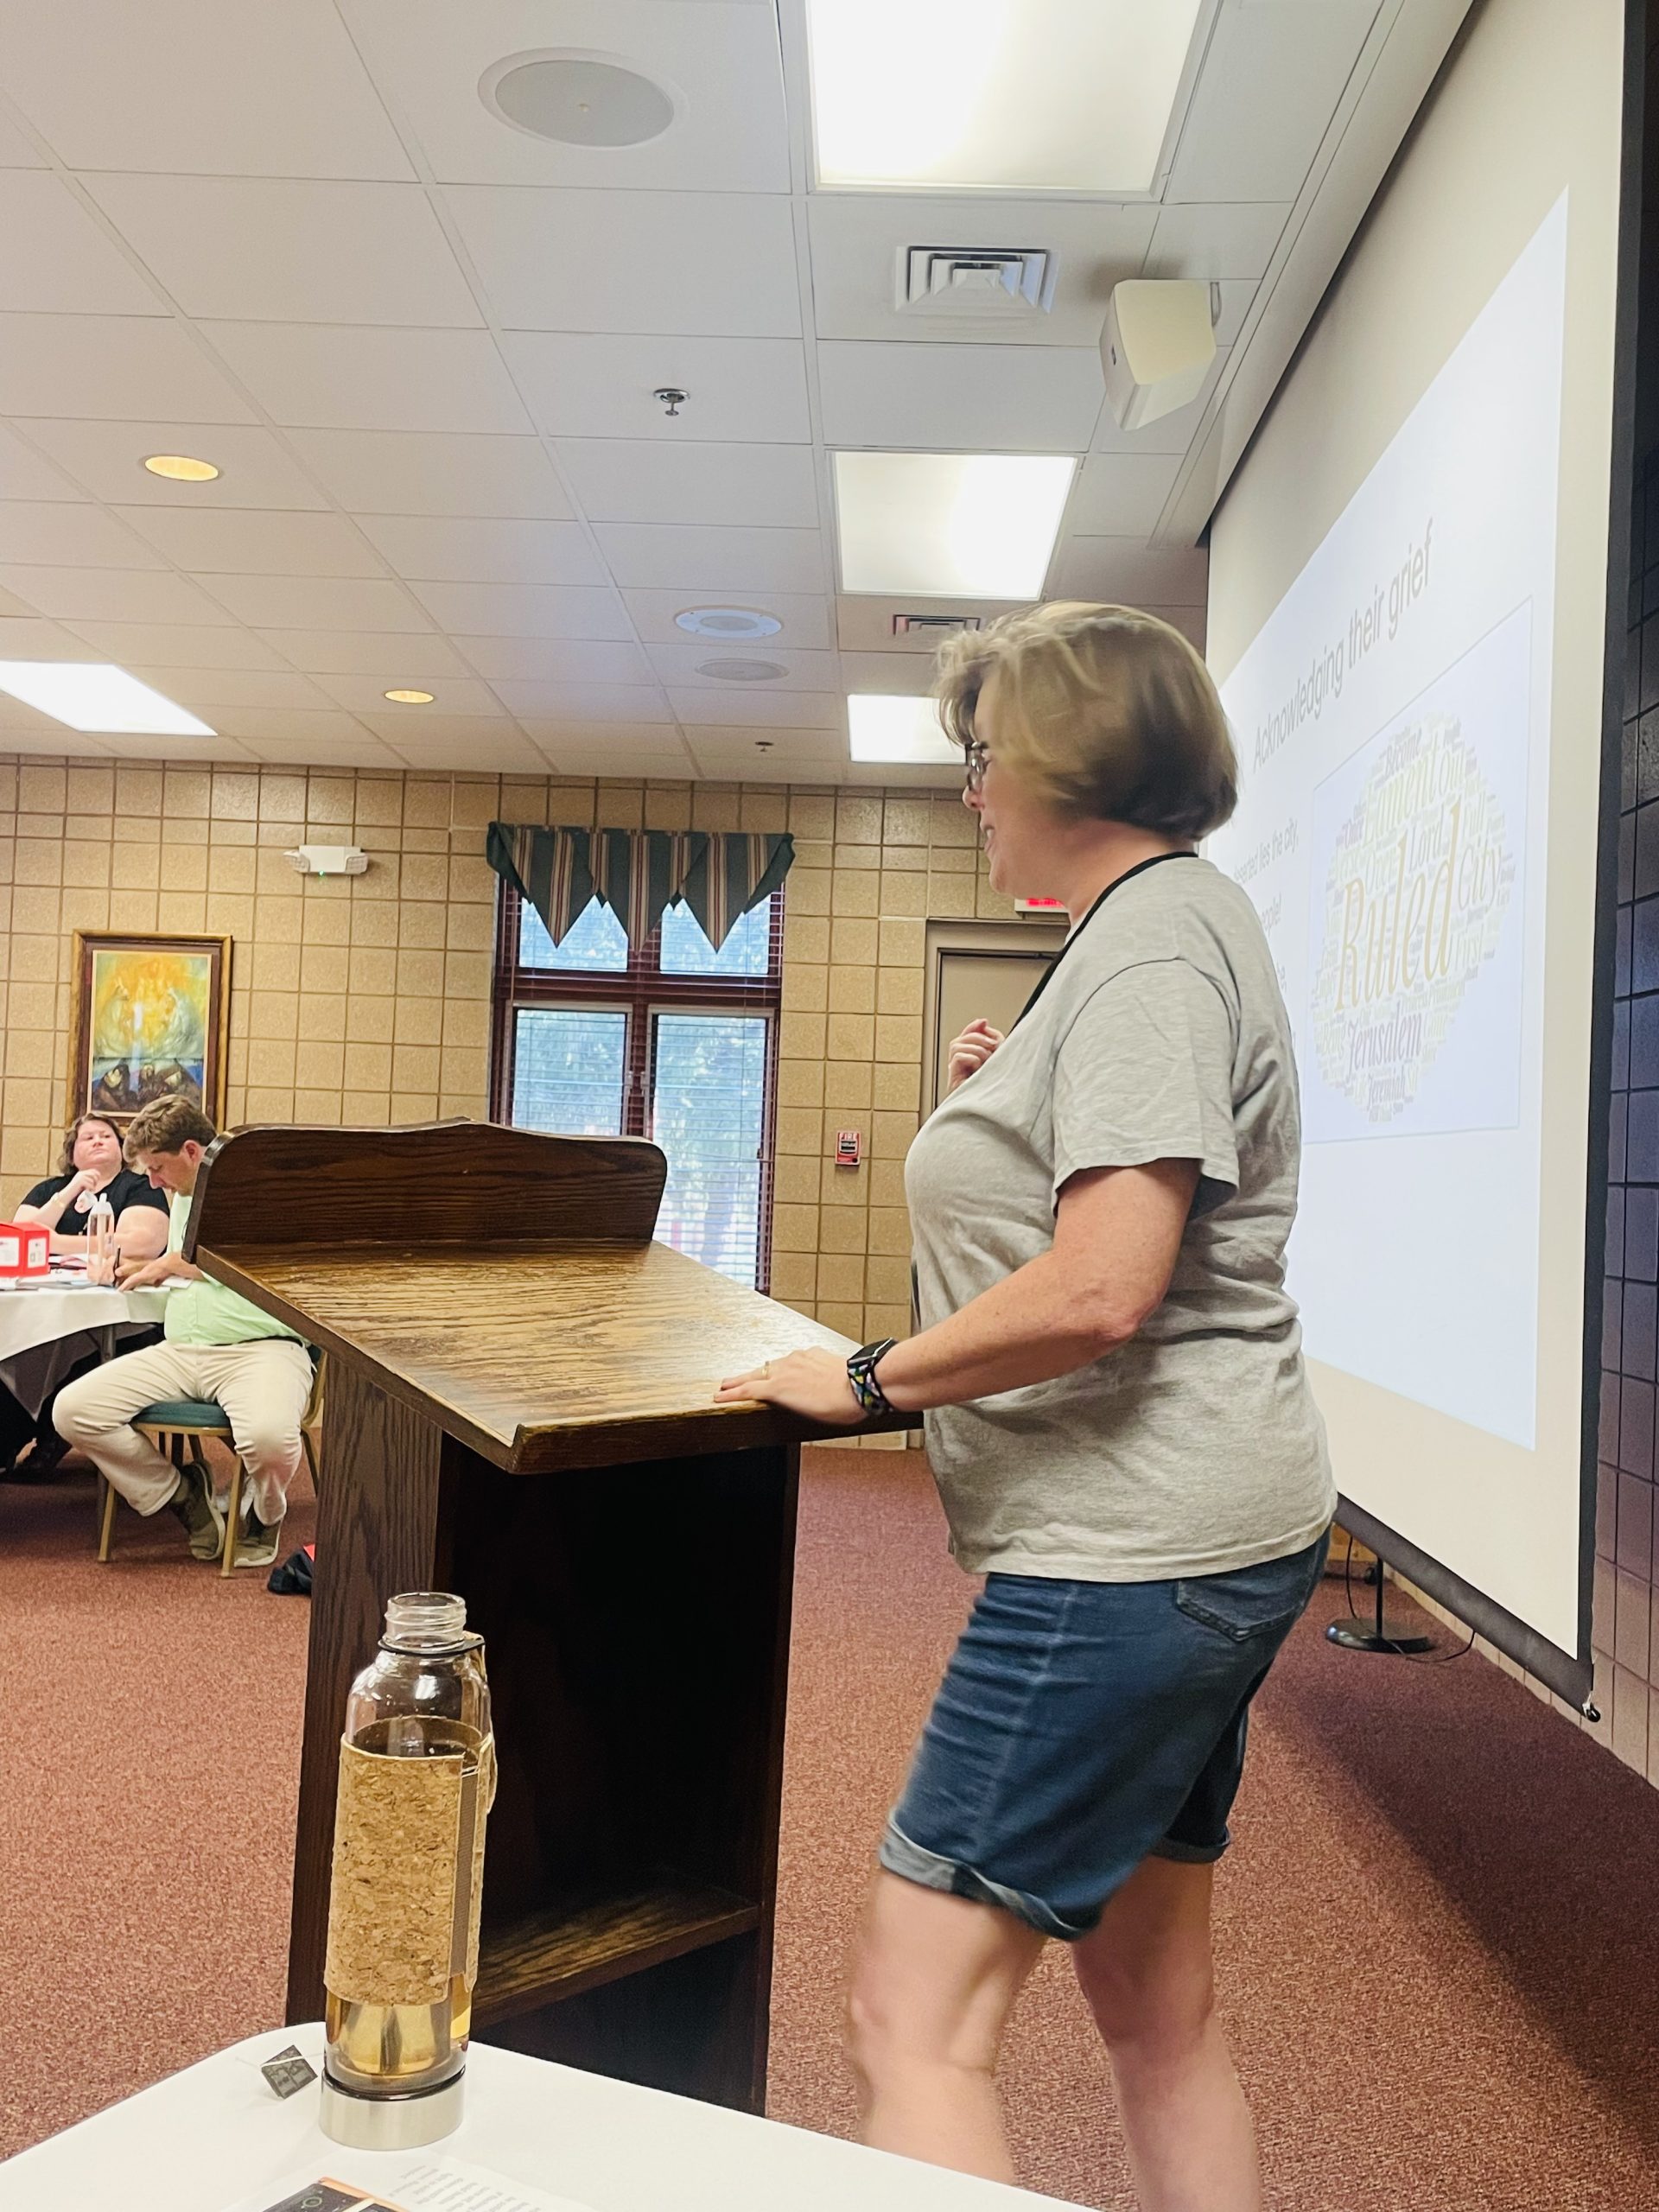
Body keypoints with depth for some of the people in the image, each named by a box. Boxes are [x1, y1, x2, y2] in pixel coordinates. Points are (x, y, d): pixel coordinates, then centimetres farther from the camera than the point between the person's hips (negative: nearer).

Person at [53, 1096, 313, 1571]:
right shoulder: (182, 1194, 23)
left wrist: (174, 1263, 0)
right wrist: (133, 1268, 20)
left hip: (260, 1348, -7)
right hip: (180, 1350, 8)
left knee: (269, 1437, -37)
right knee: (72, 1410, -12)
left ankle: (262, 1515, 2)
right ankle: (186, 1494, 5)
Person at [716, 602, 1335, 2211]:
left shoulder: (1150, 947, -15)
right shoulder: (1171, 925, 17)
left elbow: (1100, 1291, -26)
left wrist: (871, 1377, -14)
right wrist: (1010, 1106, 12)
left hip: (1132, 1549, -11)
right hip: (1208, 1537, 11)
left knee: (910, 2023, -5)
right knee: (1154, 2001, 20)